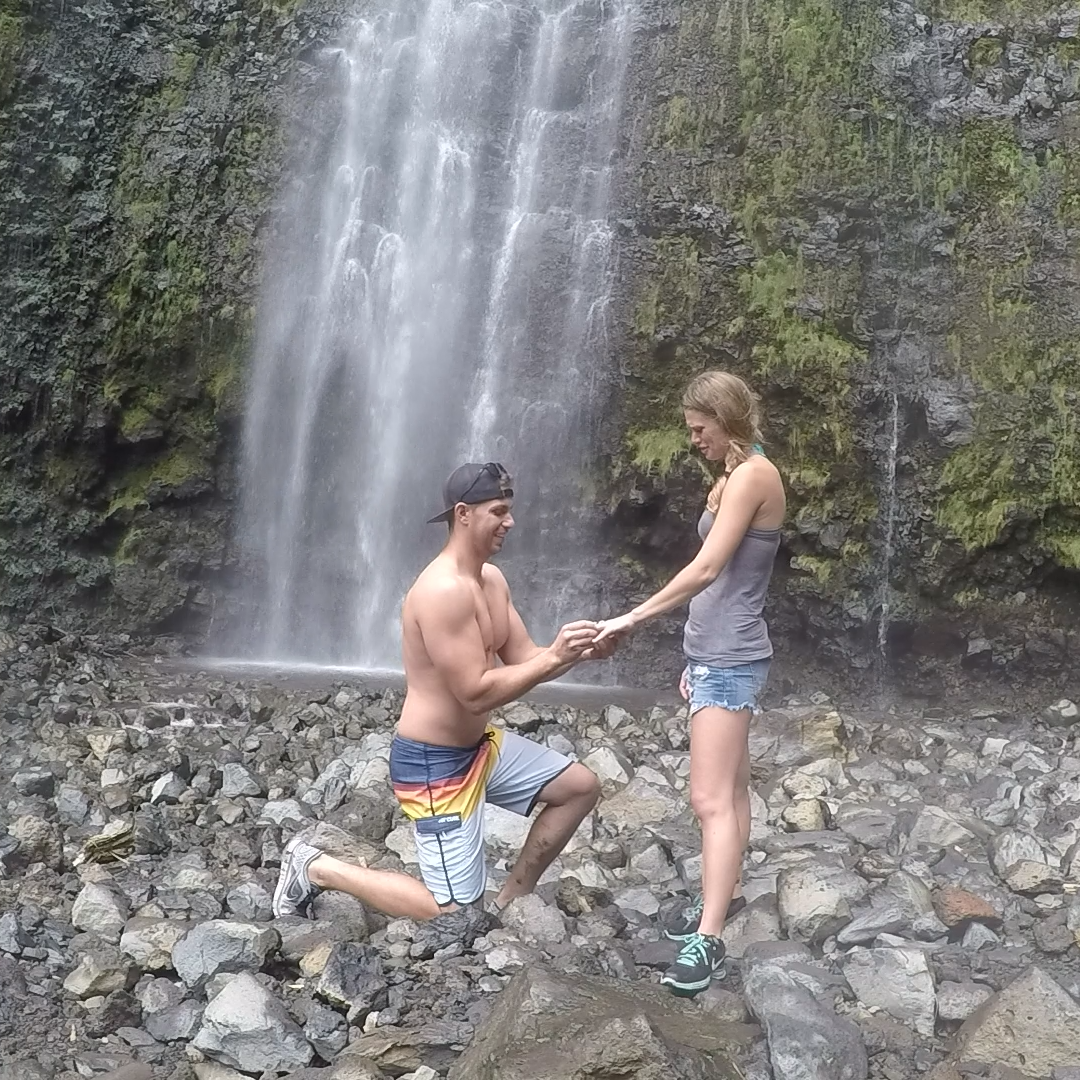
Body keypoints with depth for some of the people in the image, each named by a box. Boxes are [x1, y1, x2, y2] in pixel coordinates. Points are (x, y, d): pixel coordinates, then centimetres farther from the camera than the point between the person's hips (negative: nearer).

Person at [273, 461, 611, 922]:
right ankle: (315, 868, 8)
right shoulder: (443, 590, -26)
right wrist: (555, 658, -25)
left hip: (479, 744, 10)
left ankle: (510, 900, 21)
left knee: (580, 787, 13)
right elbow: (476, 693, -28)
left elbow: (523, 660, 7)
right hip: (432, 762, -10)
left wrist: (577, 653, -10)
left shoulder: (492, 578, 6)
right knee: (458, 914, -4)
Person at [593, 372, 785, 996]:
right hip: (717, 656, 10)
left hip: (731, 661, -10)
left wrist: (632, 619, -21)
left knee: (711, 799, -13)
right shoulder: (734, 478, 16)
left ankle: (708, 940, -12)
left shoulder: (753, 475, -15)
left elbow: (707, 570, -23)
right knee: (731, 786, 18)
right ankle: (728, 892, 30)